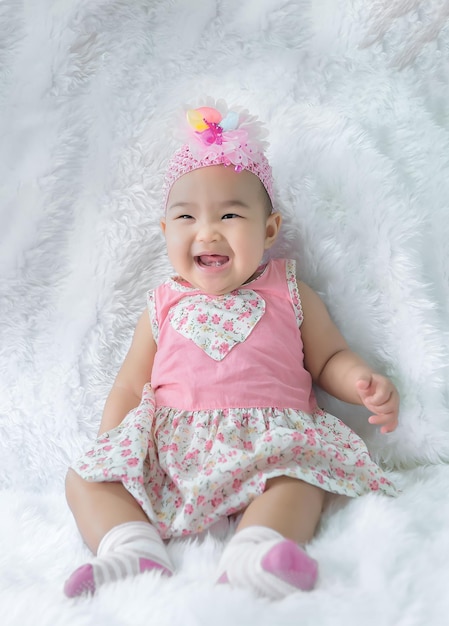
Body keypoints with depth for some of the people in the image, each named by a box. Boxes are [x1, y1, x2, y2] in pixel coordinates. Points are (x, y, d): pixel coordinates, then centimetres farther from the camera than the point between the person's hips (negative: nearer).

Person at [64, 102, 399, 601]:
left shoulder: (289, 295, 12)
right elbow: (130, 385, 16)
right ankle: (135, 552, -31)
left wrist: (364, 383, -8)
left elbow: (329, 359, 15)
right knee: (84, 478, -12)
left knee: (301, 475, -32)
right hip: (169, 447, 2)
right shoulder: (164, 307, 15)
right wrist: (107, 454, 3)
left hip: (266, 445, -2)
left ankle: (251, 556, -46)